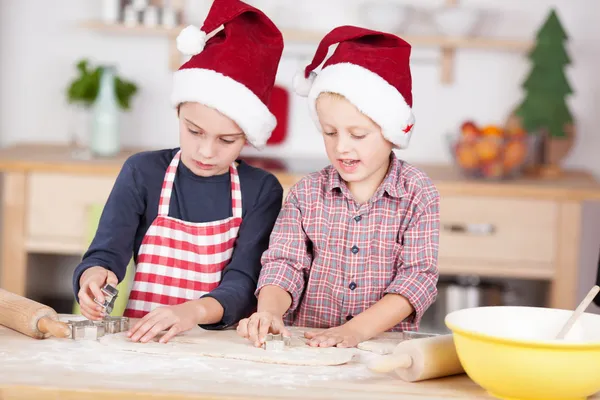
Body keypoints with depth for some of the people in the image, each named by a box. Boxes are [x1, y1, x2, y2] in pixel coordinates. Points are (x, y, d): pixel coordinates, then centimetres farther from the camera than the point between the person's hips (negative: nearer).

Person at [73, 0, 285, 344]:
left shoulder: (262, 190, 0)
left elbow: (244, 282, -9)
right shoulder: (142, 173, 2)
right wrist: (94, 278, -30)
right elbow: (104, 255, -6)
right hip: (141, 338, 0)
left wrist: (195, 310, -30)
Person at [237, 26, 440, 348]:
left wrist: (356, 329, -19)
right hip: (305, 344, 1)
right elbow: (284, 263, 1)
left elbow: (419, 274, -6)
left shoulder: (417, 193, 0)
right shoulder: (307, 193, 6)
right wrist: (269, 310, -22)